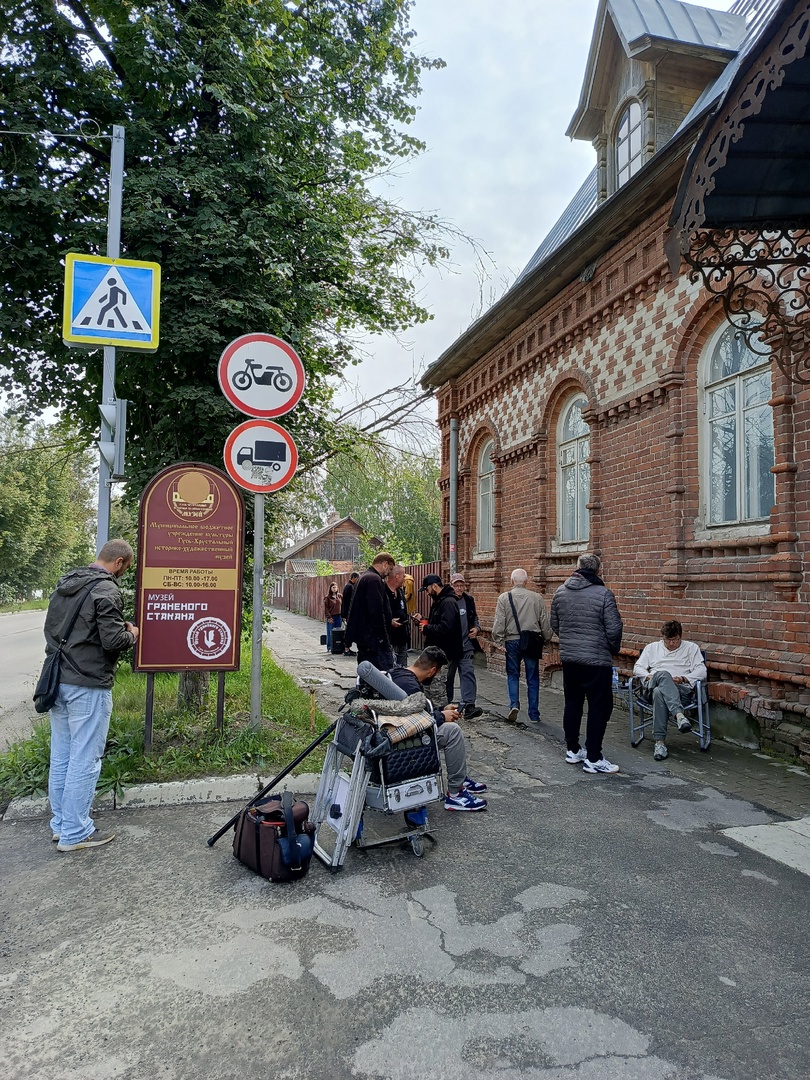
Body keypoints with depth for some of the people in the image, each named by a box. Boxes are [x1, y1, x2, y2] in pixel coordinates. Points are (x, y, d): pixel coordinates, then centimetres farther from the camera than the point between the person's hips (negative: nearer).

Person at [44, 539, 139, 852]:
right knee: (85, 761, 2)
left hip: (58, 682, 9)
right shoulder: (106, 589, -15)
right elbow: (113, 640, -21)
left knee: (60, 757, 16)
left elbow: (51, 627, 19)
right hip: (89, 686, -9)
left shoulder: (64, 584, 11)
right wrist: (131, 634, 1)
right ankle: (75, 833, 10)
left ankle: (60, 823, 28)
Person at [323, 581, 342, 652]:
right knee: (330, 633, -2)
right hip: (331, 617, -4)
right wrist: (329, 617, -11)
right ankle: (329, 647, 5)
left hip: (339, 617, 4)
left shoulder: (339, 596, 9)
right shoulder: (327, 597, -3)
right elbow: (326, 608, -4)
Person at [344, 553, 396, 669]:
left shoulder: (363, 578, 19)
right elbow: (376, 612, -21)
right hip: (375, 638, -11)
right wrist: (383, 638, -17)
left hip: (362, 637, 11)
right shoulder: (374, 579, -14)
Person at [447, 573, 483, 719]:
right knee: (448, 675, 8)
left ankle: (469, 706, -13)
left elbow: (474, 617, 22)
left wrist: (476, 628, 2)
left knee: (468, 673, -9)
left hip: (466, 646, 3)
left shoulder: (469, 600, 8)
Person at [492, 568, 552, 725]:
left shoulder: (504, 597, -3)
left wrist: (499, 641, -3)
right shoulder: (537, 598, 0)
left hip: (512, 641, -1)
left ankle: (514, 704, -4)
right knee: (533, 678, 9)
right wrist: (547, 639, 15)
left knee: (512, 675, 15)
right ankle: (534, 714, 13)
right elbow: (545, 622, 4)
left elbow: (499, 622, -8)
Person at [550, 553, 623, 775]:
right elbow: (614, 629, -11)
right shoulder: (603, 594, -13)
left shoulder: (560, 592, 3)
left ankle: (572, 750, 26)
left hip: (568, 658, 6)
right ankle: (593, 759, 5)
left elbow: (554, 625, 11)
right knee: (599, 707, 3)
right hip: (596, 660, -5)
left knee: (572, 703, 17)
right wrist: (613, 649, 7)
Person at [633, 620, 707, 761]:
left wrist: (683, 678, -10)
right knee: (663, 674, -39)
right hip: (652, 686, 1)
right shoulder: (652, 647, 28)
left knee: (659, 693, -40)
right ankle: (679, 715, -55)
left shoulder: (691, 648, 22)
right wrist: (649, 676, -3)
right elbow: (638, 667, 19)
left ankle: (660, 741, -48)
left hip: (681, 689, -1)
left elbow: (701, 671, 8)